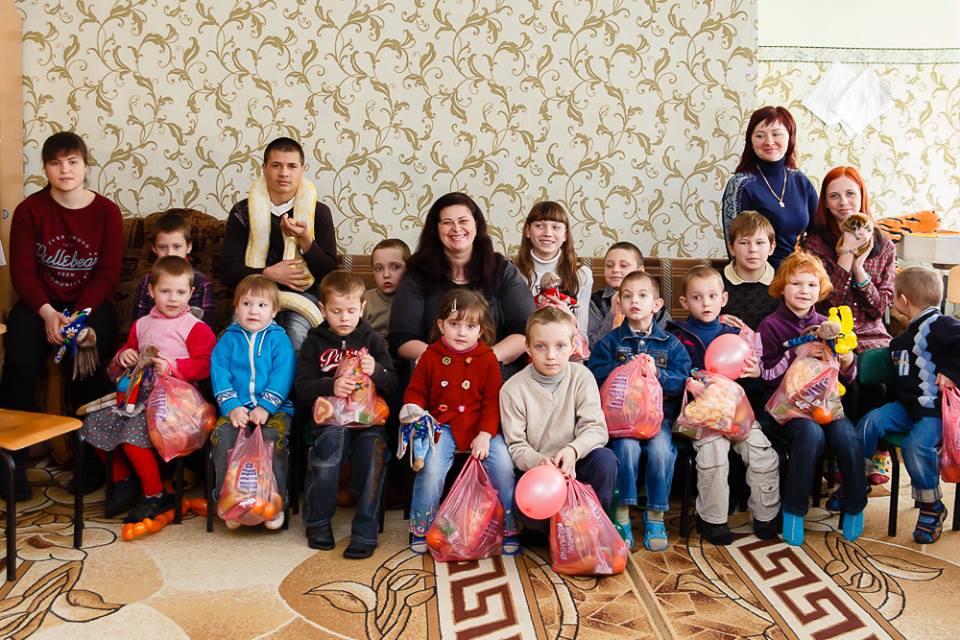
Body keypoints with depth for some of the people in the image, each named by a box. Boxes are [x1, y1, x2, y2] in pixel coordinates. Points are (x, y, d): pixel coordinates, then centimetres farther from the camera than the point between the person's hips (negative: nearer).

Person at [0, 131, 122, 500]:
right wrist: (47, 312, -17)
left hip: (91, 304, -1)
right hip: (40, 304, 1)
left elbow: (108, 275, -4)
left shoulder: (106, 212, 0)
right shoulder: (30, 210, 2)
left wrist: (77, 316, -17)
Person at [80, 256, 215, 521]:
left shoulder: (196, 328, -3)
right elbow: (129, 348, 31)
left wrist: (173, 366, -21)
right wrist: (123, 356, 8)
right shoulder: (142, 324, 19)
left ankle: (156, 495, -7)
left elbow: (205, 364, -12)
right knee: (93, 424, 0)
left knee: (133, 433, -26)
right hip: (139, 394, 8)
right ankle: (122, 480, 18)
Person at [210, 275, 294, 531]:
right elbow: (219, 374, 2)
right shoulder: (228, 339, 12)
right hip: (236, 407, 2)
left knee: (273, 437, -29)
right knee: (223, 435, -25)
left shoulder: (279, 339, 7)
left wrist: (265, 407, -16)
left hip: (274, 407, -2)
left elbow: (282, 376, -4)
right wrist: (232, 406, -12)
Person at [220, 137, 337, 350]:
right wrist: (269, 274, -11)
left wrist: (305, 239, -13)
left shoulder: (319, 212, 6)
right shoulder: (243, 211, 8)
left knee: (296, 335, -33)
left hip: (301, 294, -1)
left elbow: (329, 273, 1)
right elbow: (228, 271, 3)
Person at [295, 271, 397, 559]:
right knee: (333, 438, -33)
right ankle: (318, 522, -11)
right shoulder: (315, 342, 12)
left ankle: (365, 532, -18)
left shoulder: (372, 340, 13)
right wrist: (331, 387, -18)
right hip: (329, 418, -1)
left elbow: (392, 386, 8)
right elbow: (301, 388, 1)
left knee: (374, 449, -30)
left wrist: (376, 371, -14)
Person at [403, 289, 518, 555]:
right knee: (431, 466, -25)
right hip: (443, 426, 0)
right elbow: (416, 391, 13)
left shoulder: (487, 358, 2)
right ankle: (421, 529, -2)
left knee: (503, 464, -20)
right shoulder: (431, 356, 4)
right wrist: (412, 408, -10)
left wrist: (485, 434, -10)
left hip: (481, 427, 0)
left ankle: (509, 529, 1)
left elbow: (493, 401, 1)